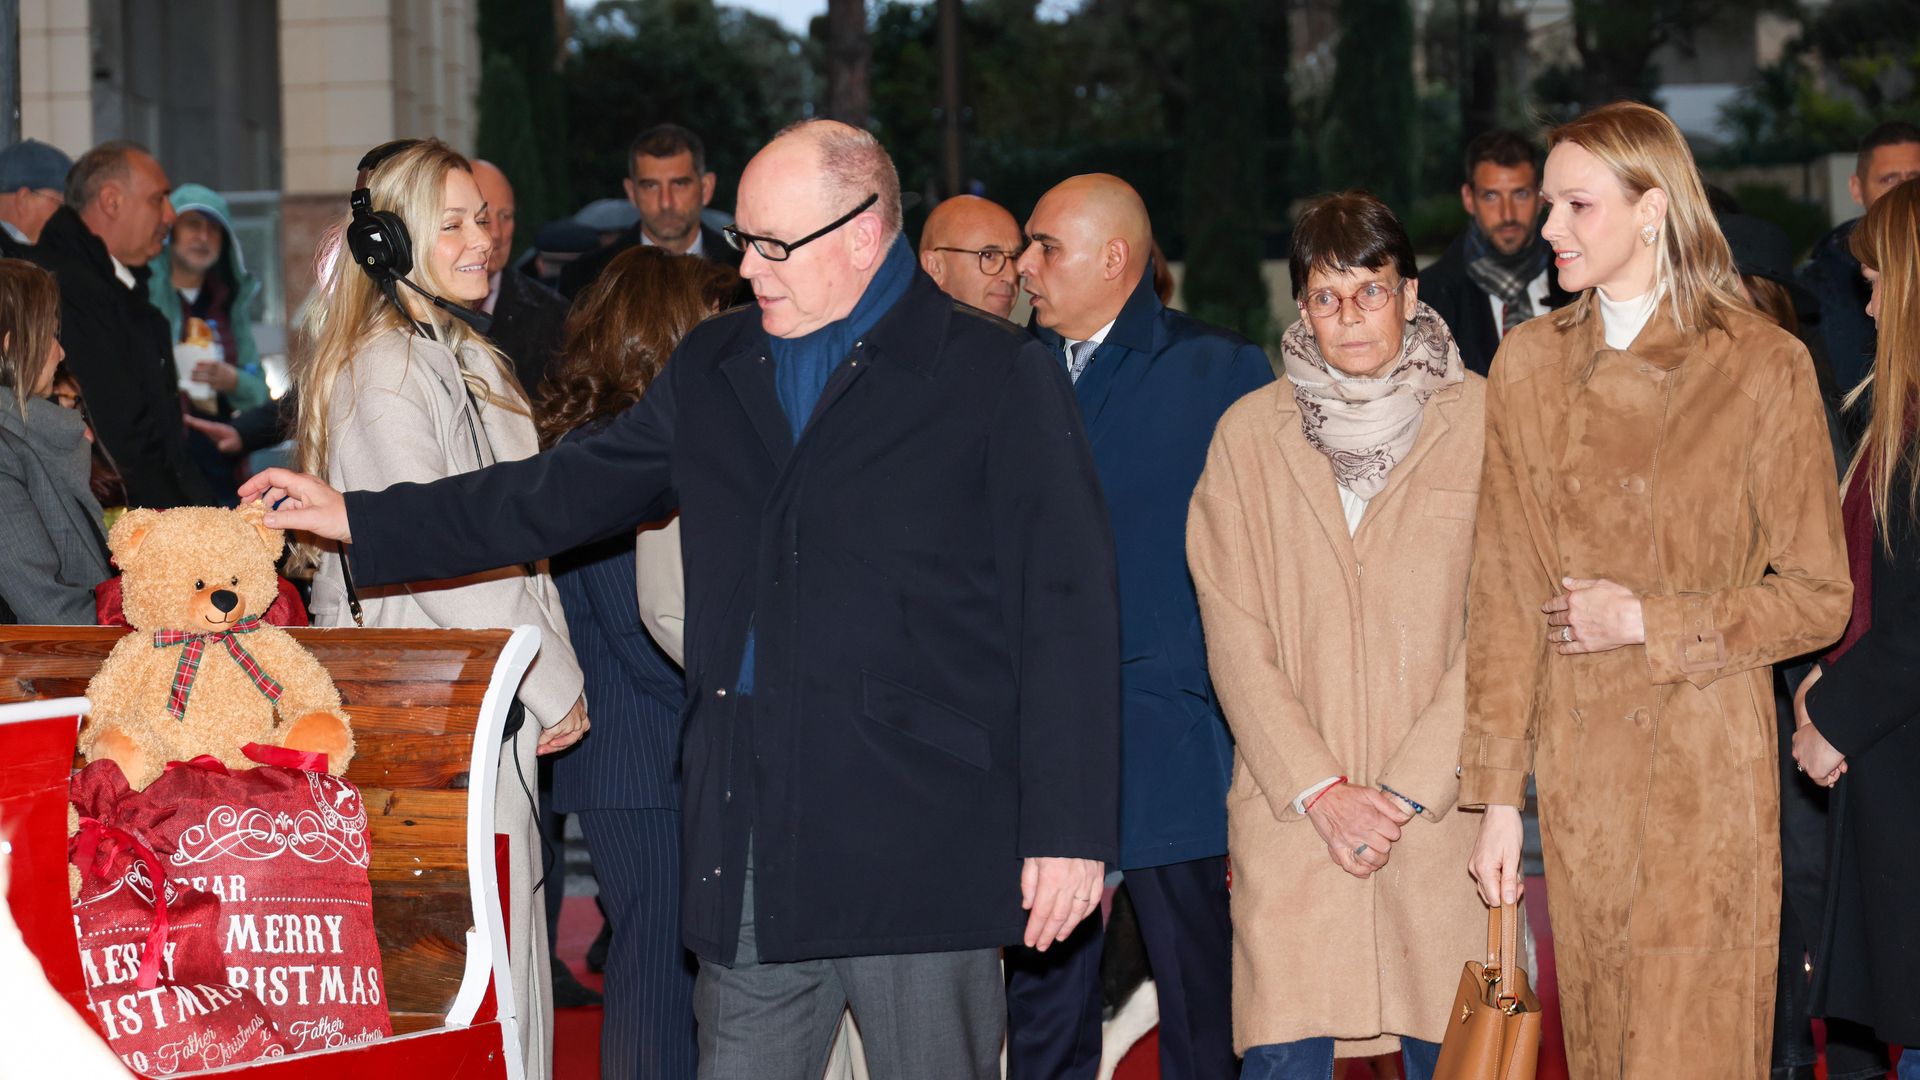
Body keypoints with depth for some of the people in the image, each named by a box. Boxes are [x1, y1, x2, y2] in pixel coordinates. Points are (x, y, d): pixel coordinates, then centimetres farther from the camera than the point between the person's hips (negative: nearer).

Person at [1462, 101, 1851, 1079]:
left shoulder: (1762, 368, -4)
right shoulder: (1529, 364, 6)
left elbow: (1819, 596, -1)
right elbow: (1503, 594, 5)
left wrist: (1647, 621, -9)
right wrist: (1496, 795, 1)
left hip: (1707, 769, -3)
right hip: (1576, 767, 3)